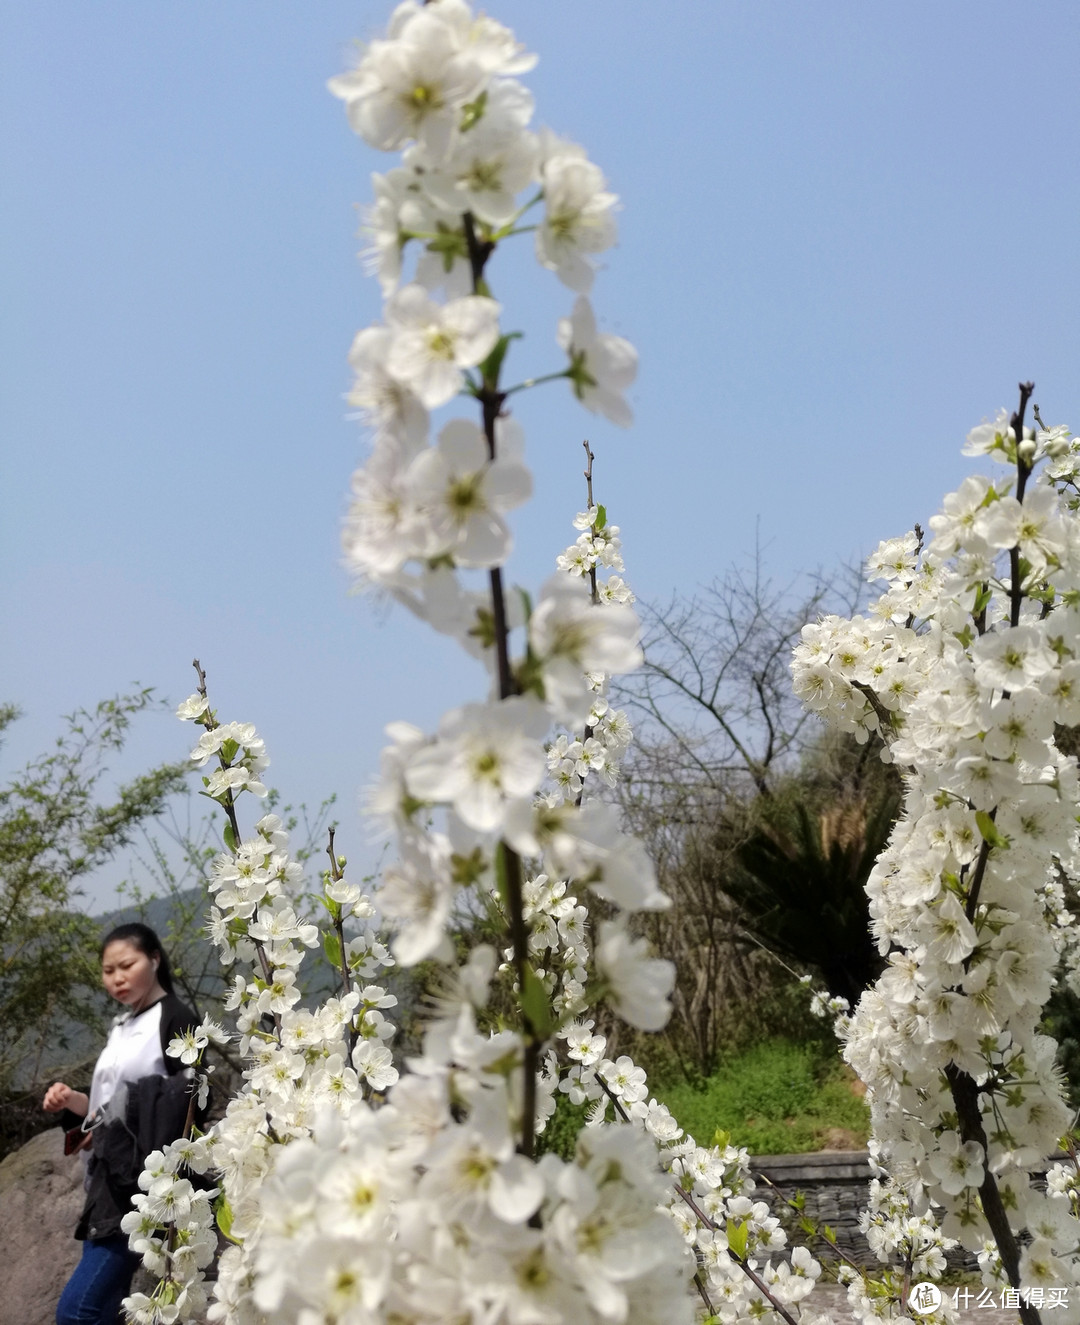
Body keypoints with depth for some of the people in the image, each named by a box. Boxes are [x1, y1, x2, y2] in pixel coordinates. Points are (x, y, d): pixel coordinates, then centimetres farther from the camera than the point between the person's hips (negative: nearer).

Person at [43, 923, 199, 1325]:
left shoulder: (175, 1020, -7)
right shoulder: (121, 1028, 17)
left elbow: (187, 1107, -12)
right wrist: (73, 1101, 4)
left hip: (141, 1184, -9)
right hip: (108, 1181, 9)